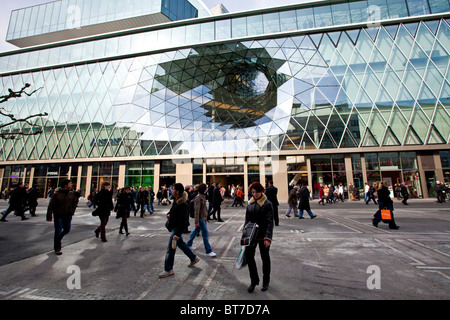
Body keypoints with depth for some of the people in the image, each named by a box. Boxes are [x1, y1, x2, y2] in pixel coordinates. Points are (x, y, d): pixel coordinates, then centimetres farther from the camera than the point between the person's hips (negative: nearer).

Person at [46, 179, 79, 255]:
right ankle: (57, 249, 17)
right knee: (58, 231, 2)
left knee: (67, 230, 11)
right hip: (58, 215, -4)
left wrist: (72, 210, 7)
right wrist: (49, 216, -12)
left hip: (68, 215, 5)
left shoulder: (71, 193, 1)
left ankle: (58, 239, 42)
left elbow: (75, 201, 18)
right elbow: (51, 206, -11)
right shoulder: (56, 194, -13)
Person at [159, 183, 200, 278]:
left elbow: (184, 221, -26)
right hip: (174, 227, 10)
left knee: (170, 249, 1)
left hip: (177, 228, -10)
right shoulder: (175, 200, 2)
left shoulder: (183, 205, -26)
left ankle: (168, 270, 20)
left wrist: (177, 234, -27)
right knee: (180, 243, 22)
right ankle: (193, 258, 39)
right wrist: (169, 214, 0)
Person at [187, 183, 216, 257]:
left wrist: (205, 218, 20)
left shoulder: (203, 197, 9)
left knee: (196, 231, 22)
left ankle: (189, 244, 39)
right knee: (205, 234, -5)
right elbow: (196, 210, -21)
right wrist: (196, 221, -20)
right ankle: (208, 251, 3)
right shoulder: (198, 198, -19)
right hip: (200, 218, -9)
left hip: (203, 218, 9)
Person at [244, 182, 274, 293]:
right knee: (248, 256, 2)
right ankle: (254, 280, 24)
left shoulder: (267, 204, -11)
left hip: (263, 235, -4)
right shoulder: (250, 204, 4)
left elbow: (270, 222, -13)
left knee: (265, 258, 13)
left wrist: (268, 237, -19)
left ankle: (266, 281, 34)